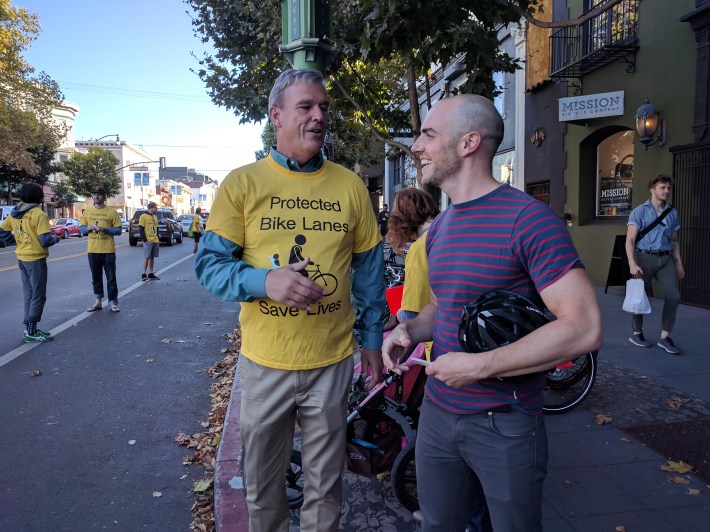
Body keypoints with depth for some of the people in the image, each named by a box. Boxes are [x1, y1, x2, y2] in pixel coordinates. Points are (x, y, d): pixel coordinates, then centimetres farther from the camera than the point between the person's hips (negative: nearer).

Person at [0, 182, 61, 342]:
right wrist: (55, 238, -2)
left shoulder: (14, 214, 7)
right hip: (35, 259, -8)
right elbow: (45, 240, -20)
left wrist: (17, 239, 20)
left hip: (22, 258, 8)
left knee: (28, 295, 15)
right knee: (38, 296, 0)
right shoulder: (39, 214, -16)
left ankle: (30, 329, 20)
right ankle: (31, 332, 2)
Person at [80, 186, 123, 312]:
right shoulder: (87, 211, 8)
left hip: (108, 250, -3)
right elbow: (82, 229, 12)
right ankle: (98, 301, 21)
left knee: (111, 278, 0)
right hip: (92, 250, 3)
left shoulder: (112, 212, -1)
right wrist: (89, 228, -10)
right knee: (96, 277, 11)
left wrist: (106, 229, -17)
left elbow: (119, 230, -1)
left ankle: (113, 303, 6)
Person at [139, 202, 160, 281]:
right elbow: (141, 229, -10)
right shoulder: (143, 216, -6)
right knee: (146, 257, -7)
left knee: (152, 257, 10)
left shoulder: (155, 217, 17)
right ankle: (144, 274, -4)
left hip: (155, 241, 7)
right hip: (148, 241, -7)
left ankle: (151, 273, 17)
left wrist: (158, 239, 16)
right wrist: (144, 239, -15)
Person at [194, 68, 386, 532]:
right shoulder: (242, 183, -5)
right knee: (263, 488, 21)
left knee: (325, 488, 19)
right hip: (264, 361, 0)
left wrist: (372, 338, 8)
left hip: (333, 360, 1)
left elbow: (369, 269, 7)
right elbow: (209, 264, -6)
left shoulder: (350, 185, 1)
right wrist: (264, 281, -24)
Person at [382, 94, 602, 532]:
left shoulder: (528, 218, -17)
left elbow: (584, 327, -22)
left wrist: (478, 366, -23)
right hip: (437, 413, 7)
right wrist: (409, 330, 0)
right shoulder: (439, 228, 9)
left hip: (506, 425, -6)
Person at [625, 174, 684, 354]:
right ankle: (636, 334, 21)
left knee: (673, 295, -6)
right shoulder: (640, 212, -4)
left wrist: (679, 263, 15)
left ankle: (665, 337, 5)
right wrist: (632, 264, -20)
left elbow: (674, 241, 19)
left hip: (666, 259, 4)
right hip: (645, 258, -4)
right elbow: (630, 240, -10)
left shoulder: (672, 213, 11)